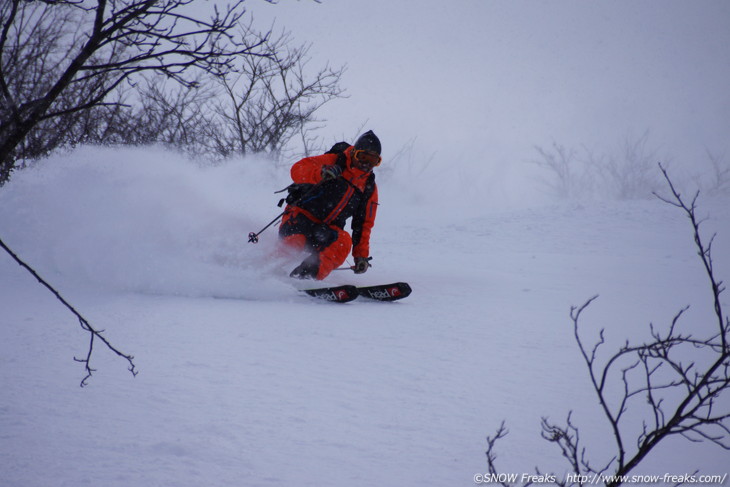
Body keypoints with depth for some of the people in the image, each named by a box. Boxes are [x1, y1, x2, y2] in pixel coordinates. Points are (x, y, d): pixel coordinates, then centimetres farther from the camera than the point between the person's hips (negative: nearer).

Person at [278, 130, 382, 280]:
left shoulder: (369, 188, 18)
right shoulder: (334, 162, 4)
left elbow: (364, 223, 22)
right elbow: (298, 169, -8)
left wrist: (361, 255, 12)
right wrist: (320, 173, -28)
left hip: (326, 230, 3)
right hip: (301, 218, -3)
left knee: (344, 241, -31)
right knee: (295, 241, -35)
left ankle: (306, 277, -43)